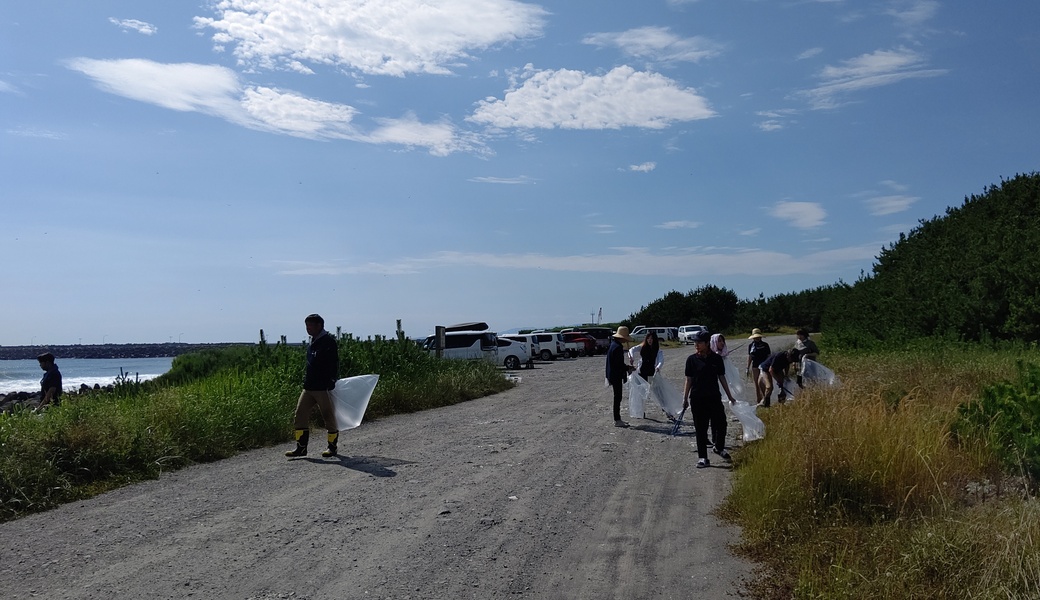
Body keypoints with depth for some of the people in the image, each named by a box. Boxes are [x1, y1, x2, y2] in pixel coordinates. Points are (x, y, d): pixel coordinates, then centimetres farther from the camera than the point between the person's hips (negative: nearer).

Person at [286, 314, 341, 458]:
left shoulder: (328, 342, -10)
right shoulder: (312, 343, 16)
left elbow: (334, 364, -15)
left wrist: (331, 383, -19)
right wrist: (306, 379, 19)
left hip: (322, 387, -9)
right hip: (308, 386, 9)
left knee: (328, 416, 1)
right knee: (300, 414, 2)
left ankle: (332, 447, 13)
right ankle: (301, 447, 6)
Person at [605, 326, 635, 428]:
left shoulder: (613, 345, 13)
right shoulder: (618, 347, -20)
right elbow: (619, 364, -21)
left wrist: (626, 367, 12)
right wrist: (628, 368, -8)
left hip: (614, 376, 10)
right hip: (616, 376, -10)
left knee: (617, 397, 14)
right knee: (617, 397, -4)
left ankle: (617, 419, 20)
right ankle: (617, 421, 1)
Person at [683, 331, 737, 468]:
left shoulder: (716, 359, 1)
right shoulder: (692, 359, -2)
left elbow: (722, 378, 9)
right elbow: (689, 380, 3)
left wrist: (730, 396, 12)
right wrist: (685, 398, 0)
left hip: (714, 397, 1)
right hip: (697, 399, -1)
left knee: (721, 423, 2)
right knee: (700, 428, 3)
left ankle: (719, 447, 30)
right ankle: (702, 458, 11)